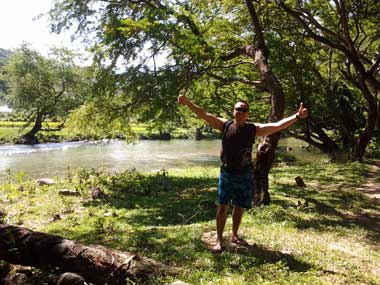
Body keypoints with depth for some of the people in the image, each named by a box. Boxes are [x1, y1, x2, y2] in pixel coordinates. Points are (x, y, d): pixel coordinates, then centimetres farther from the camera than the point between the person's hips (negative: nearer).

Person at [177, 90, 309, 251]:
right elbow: (203, 114, -6)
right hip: (226, 173, -1)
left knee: (239, 207, 13)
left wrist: (297, 116, -16)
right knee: (223, 206, 1)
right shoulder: (224, 125, -4)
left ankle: (234, 235, 32)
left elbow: (278, 125, -7)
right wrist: (186, 102, -13)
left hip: (244, 175, 2)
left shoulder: (254, 129, -3)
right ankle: (219, 239, 13)